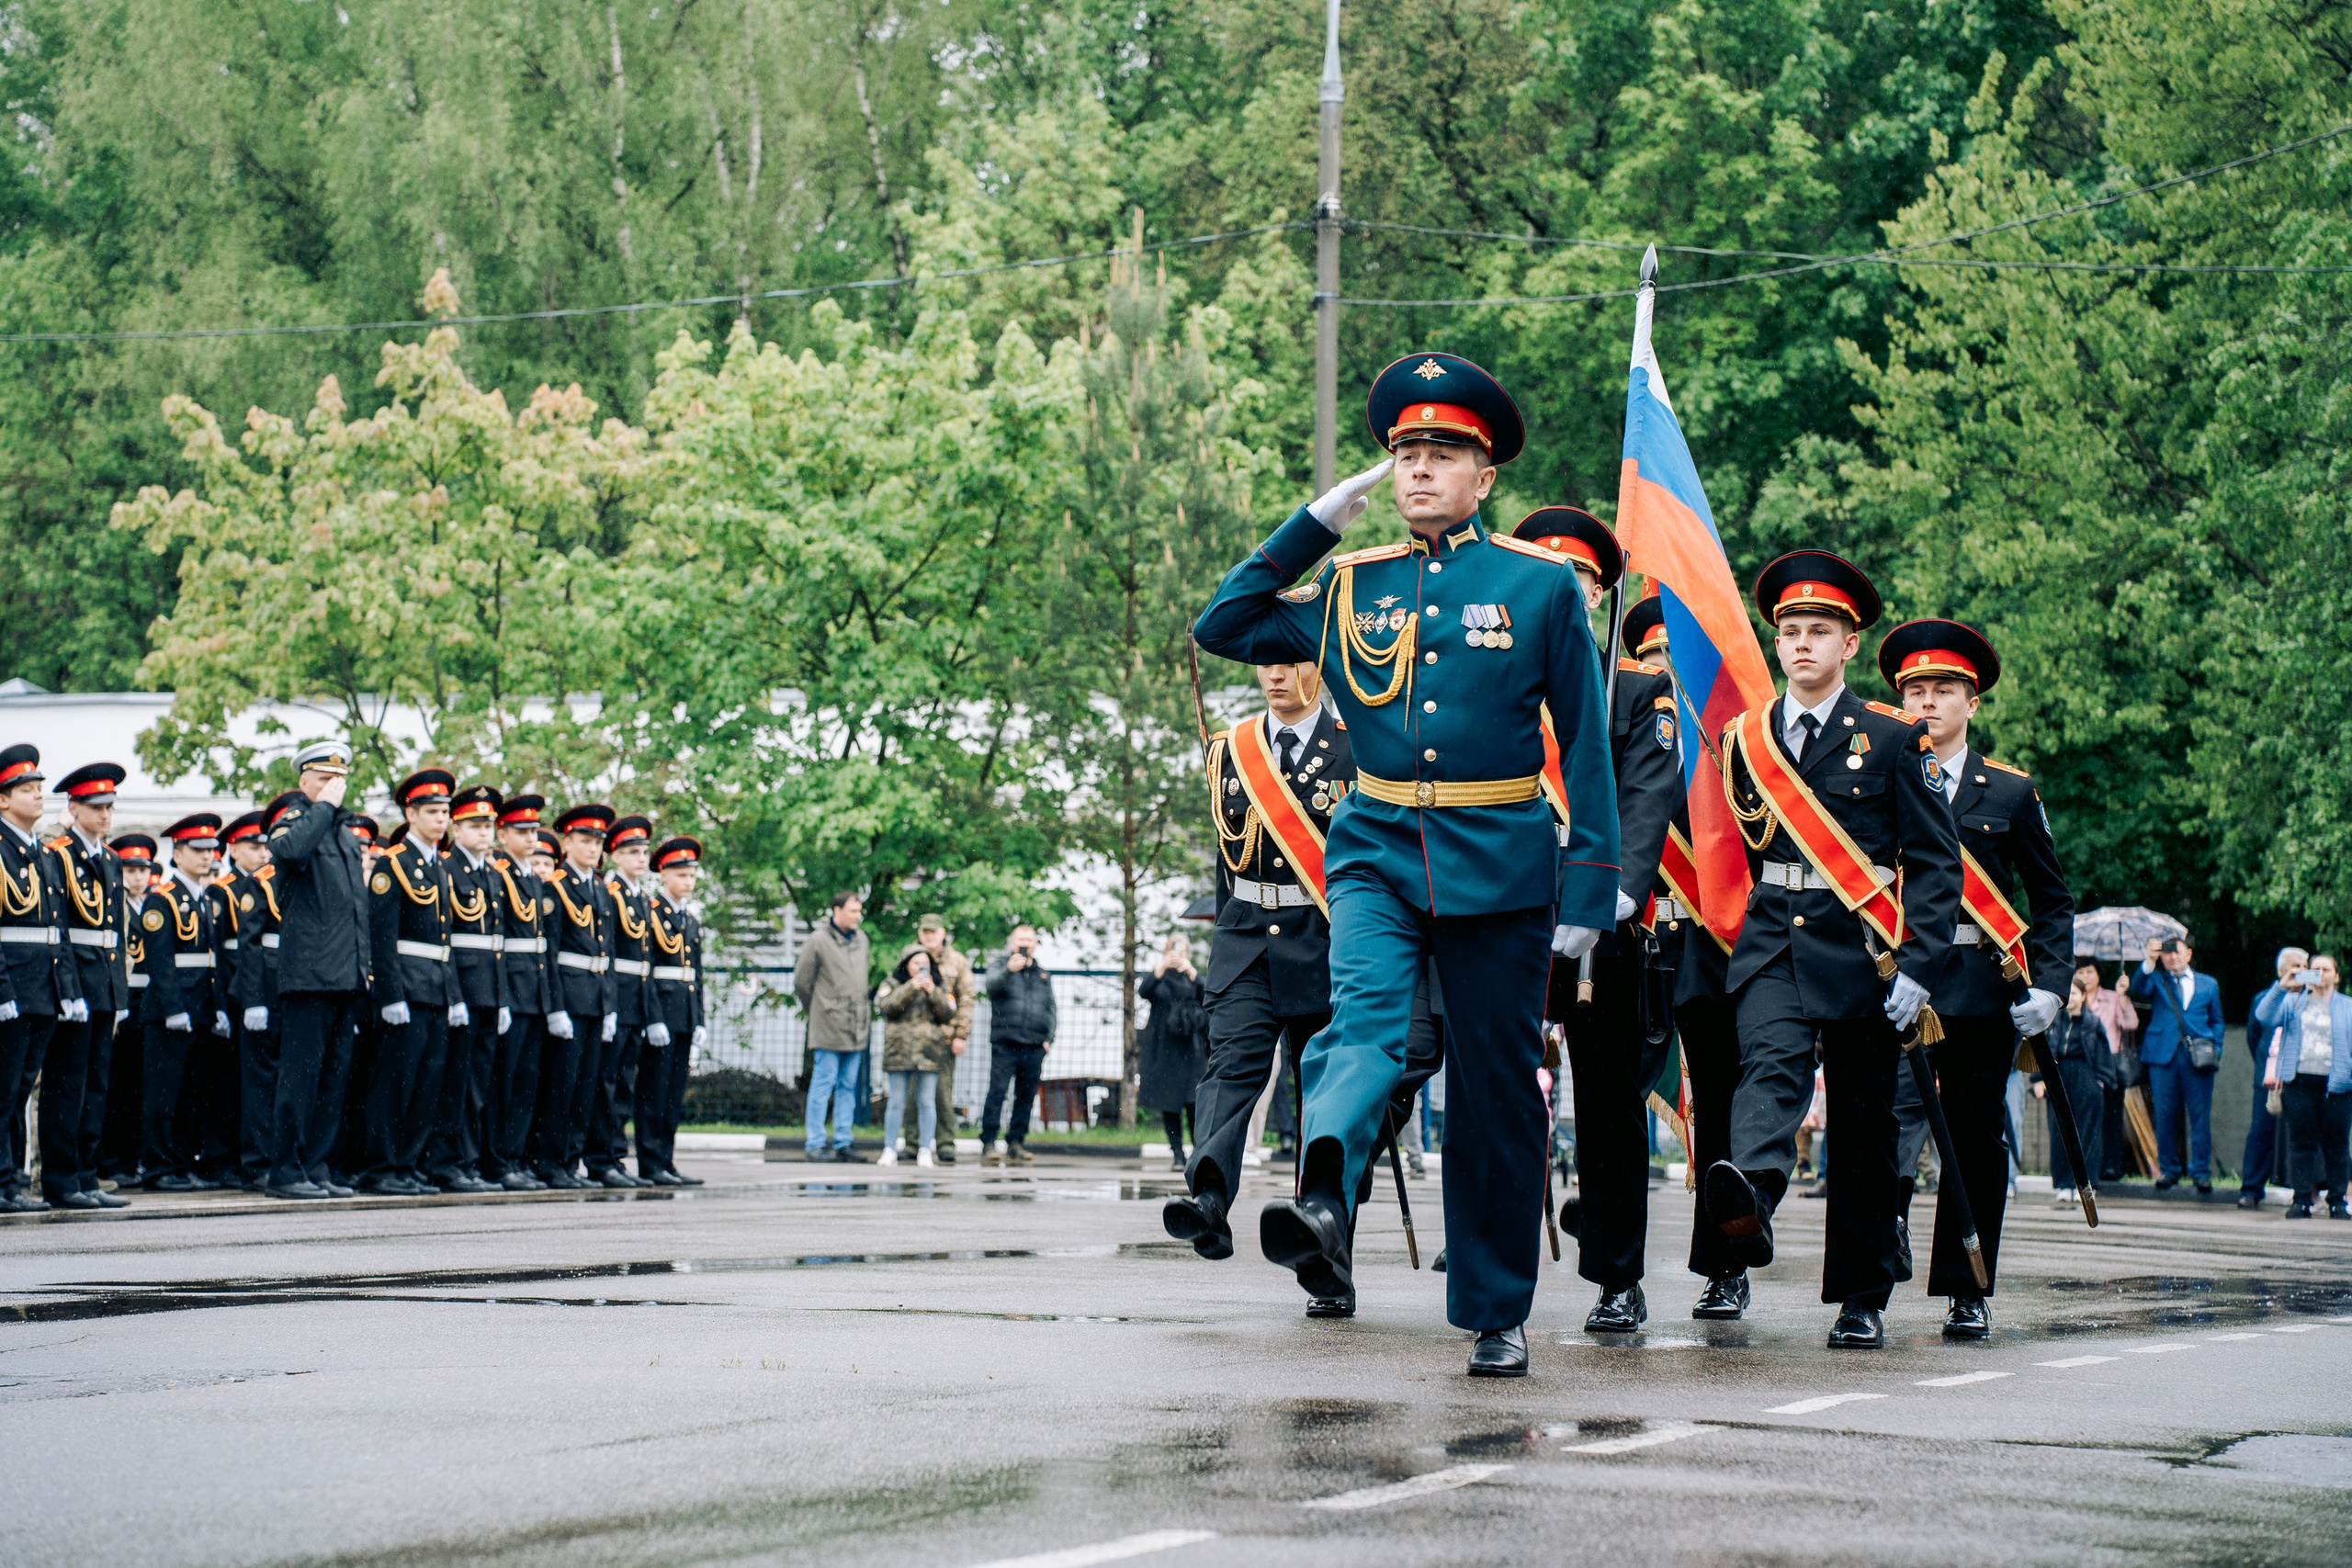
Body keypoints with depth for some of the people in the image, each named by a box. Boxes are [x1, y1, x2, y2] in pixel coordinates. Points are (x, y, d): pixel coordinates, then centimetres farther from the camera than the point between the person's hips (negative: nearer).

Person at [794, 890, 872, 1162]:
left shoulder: (862, 940, 12)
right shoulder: (818, 941, -7)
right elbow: (801, 982, -3)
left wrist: (865, 1012, 15)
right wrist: (818, 1012, 4)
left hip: (856, 1028, 6)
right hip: (828, 1028, -6)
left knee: (848, 1086, 8)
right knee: (823, 1083, -4)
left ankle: (842, 1143, 11)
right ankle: (816, 1144, 0)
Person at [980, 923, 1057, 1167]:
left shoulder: (1043, 975, 20)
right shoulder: (1000, 965, 6)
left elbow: (1051, 1009, 21)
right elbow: (991, 985, -16)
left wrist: (1049, 1039, 7)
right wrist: (1009, 970, -36)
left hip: (1034, 1046, 5)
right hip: (1005, 1044, -5)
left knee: (1026, 1097, 4)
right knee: (997, 1093, -11)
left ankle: (1016, 1143, 9)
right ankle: (988, 1144, -12)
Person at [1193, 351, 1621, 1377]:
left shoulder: (1542, 586, 1)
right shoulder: (1349, 587, 9)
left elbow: (1586, 746, 1)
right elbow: (1222, 627, 10)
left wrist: (1589, 889, -6)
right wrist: (1317, 522, 5)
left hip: (1499, 867, -1)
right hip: (1376, 856, 1)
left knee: (1496, 1096, 4)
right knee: (1364, 1021, -26)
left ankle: (1497, 1314, 15)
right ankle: (1324, 1214, -50)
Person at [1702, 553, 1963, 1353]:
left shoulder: (1895, 739, 1)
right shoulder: (1744, 738, 10)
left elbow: (1937, 863, -2)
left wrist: (1920, 964, -11)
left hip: (1863, 956, -1)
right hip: (1772, 948, 1)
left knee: (1864, 1129, 5)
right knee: (1771, 1066, -27)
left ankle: (1862, 1301, 14)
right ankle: (1749, 1202, -54)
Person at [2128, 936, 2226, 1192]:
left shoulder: (2209, 985, 16)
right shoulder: (2156, 981, 12)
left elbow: (2216, 1021, 18)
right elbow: (2138, 989, -9)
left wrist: (2215, 1050, 4)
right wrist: (2150, 960, -23)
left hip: (2197, 1057, 0)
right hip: (2163, 1055, 0)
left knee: (2200, 1116, -3)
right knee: (2164, 1115, 1)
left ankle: (2201, 1173, 2)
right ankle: (2168, 1170, 11)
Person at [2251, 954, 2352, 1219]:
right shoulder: (2293, 1002, 15)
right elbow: (2265, 1017, 0)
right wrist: (2281, 988, -11)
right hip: (2299, 1082, 1)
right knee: (2301, 1142, -2)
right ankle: (2302, 1199, 0)